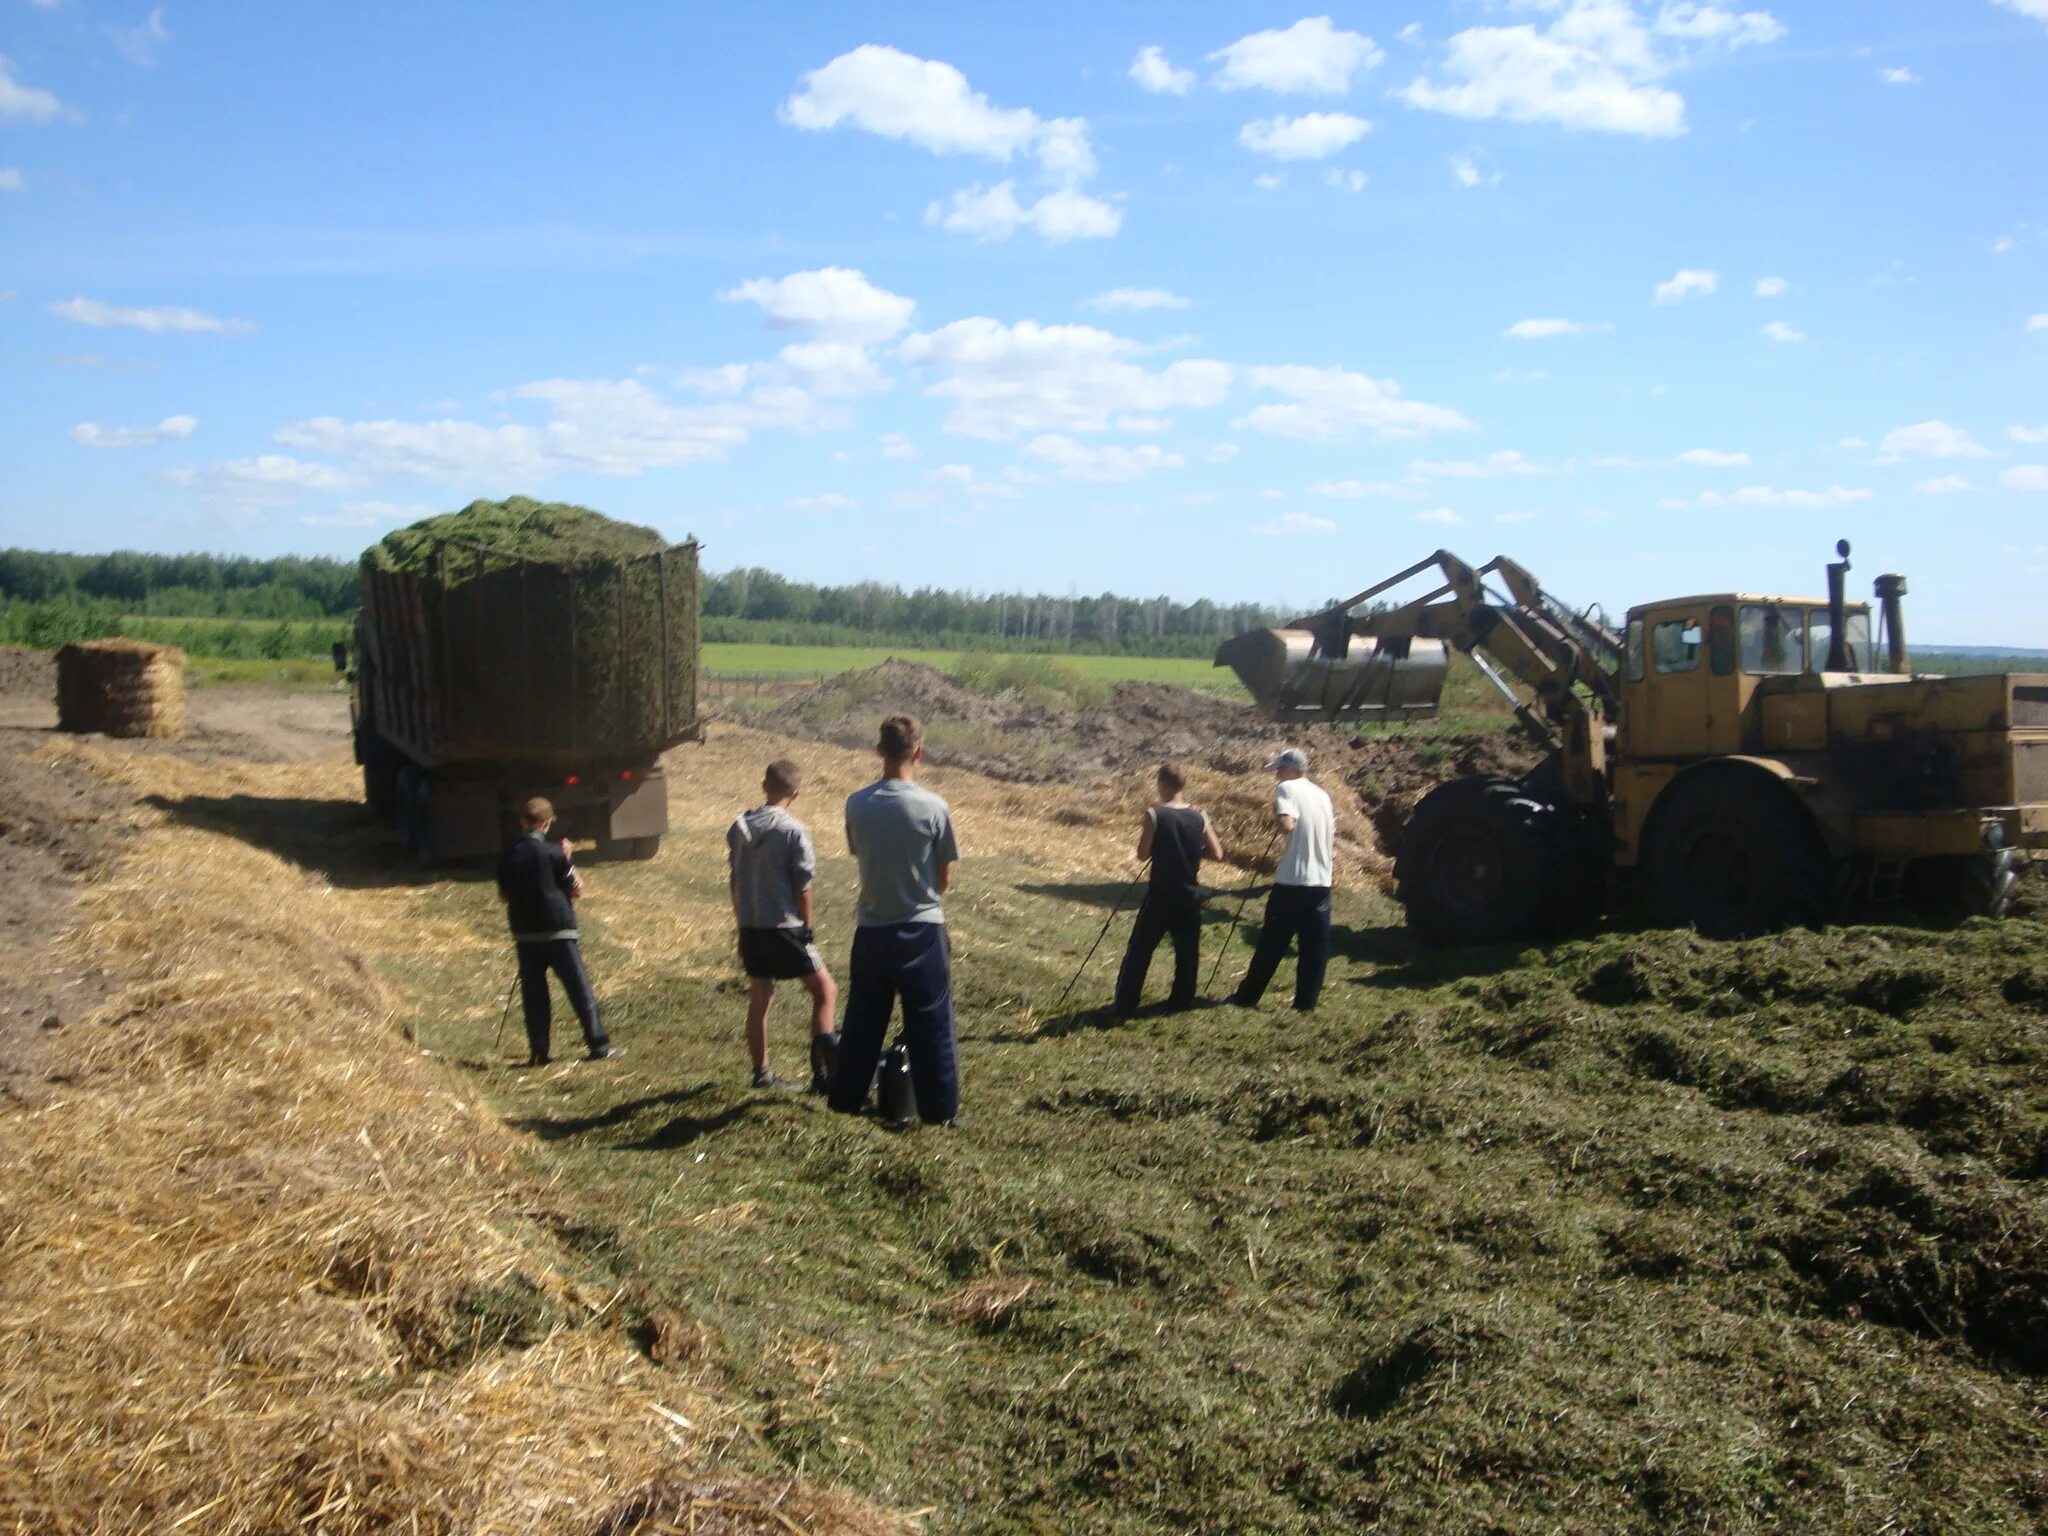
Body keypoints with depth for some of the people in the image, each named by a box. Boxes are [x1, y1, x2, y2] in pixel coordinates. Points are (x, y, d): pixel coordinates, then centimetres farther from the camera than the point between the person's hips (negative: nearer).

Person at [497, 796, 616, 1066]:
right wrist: (567, 858, 6)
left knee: (533, 992, 8)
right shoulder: (552, 852, -9)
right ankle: (599, 1045, 1)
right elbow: (577, 889, -3)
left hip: (524, 933, 4)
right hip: (558, 931, -4)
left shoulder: (507, 855, 4)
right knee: (579, 988, 1)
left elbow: (503, 895, 12)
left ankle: (538, 1051, 6)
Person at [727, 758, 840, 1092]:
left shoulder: (739, 827, 4)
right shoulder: (794, 831, -14)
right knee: (823, 988, 5)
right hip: (783, 927, -6)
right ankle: (822, 1067, -3)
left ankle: (762, 1073, 19)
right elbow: (802, 887, -11)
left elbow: (735, 879, 10)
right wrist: (806, 926, 2)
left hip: (749, 927, 6)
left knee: (759, 999, 13)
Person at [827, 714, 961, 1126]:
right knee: (931, 1024, 7)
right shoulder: (933, 807, -14)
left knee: (863, 1020, 17)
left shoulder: (856, 805, -5)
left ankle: (846, 1097, 28)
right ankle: (939, 1108, 13)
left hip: (873, 929, 3)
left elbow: (859, 856, 7)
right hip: (922, 929, -3)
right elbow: (944, 877, -4)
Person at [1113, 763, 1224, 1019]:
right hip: (1190, 894, 3)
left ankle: (1125, 1006, 1)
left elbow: (1143, 855, -10)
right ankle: (1181, 1000, 20)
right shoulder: (1198, 818, 0)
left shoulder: (1154, 814, -11)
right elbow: (1217, 853, 2)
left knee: (1140, 950, 2)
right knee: (1187, 950, 15)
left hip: (1161, 894, -3)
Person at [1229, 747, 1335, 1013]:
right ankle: (1306, 1002, 10)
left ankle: (1248, 996, 12)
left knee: (1271, 943, 3)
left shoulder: (1287, 789, -6)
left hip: (1292, 881, -6)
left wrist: (1275, 811, -4)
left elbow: (1287, 824, -22)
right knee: (1315, 947, 7)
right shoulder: (1322, 794, 14)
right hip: (1321, 881, 6)